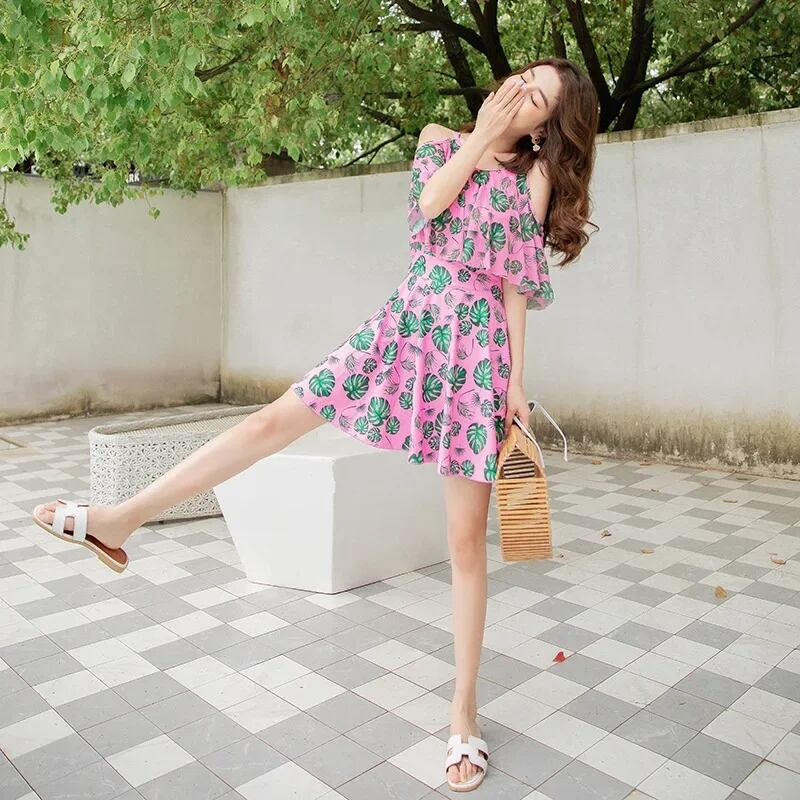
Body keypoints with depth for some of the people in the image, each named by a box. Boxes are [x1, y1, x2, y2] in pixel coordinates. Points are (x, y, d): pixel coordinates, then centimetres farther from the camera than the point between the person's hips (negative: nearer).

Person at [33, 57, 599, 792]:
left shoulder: (535, 175, 5)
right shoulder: (440, 138, 13)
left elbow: (519, 286, -1)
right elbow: (429, 204, -8)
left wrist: (516, 380, -6)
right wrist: (477, 140, -3)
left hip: (474, 347, -2)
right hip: (404, 327, 3)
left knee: (467, 539, 0)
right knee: (276, 419, -3)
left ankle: (464, 717, 13)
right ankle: (120, 519, 10)